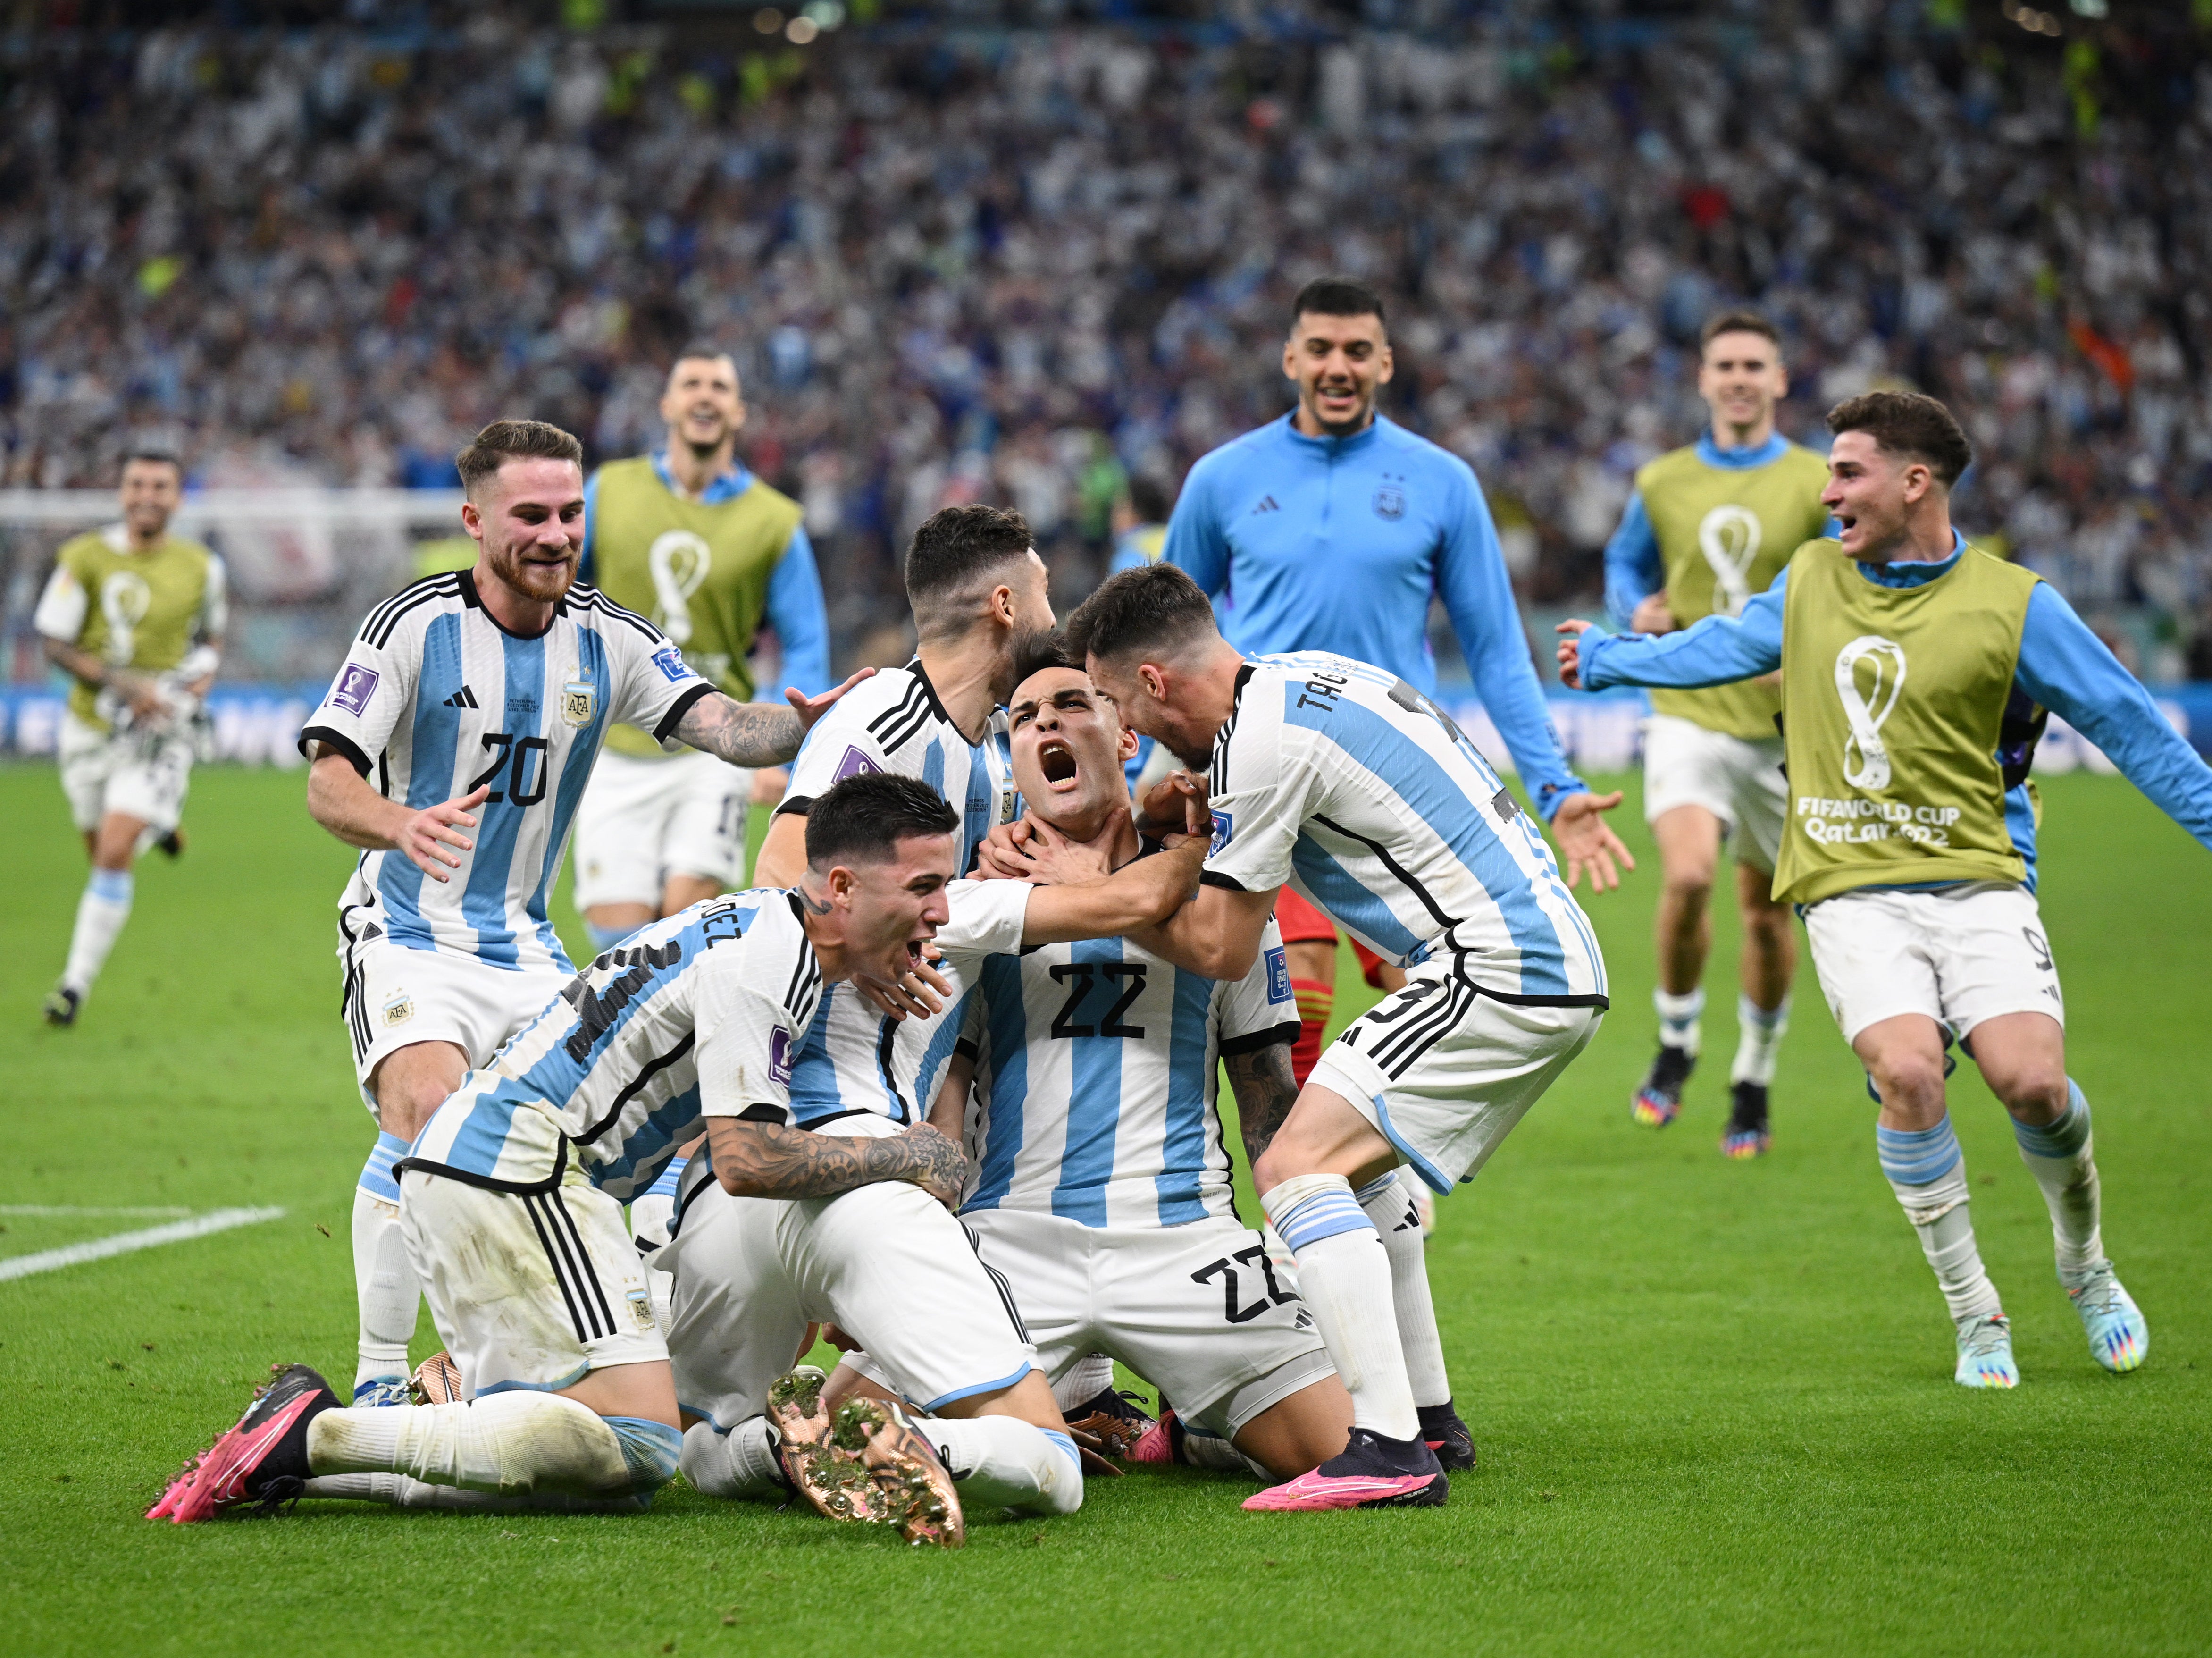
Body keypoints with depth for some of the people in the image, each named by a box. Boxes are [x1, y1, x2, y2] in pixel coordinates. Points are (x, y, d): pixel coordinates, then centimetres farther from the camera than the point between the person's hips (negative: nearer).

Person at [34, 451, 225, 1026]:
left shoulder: (201, 567, 0)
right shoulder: (85, 558, -7)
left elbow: (213, 632, 18)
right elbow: (55, 643, -7)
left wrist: (206, 668, -4)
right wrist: (125, 684, -18)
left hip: (163, 730, -1)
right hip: (93, 726, 1)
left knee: (114, 855, -16)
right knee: (103, 854, 14)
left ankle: (78, 983, -10)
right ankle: (158, 826, 51)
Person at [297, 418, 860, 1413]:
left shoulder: (607, 642, 1)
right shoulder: (415, 624, -12)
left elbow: (722, 725, -9)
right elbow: (328, 781, -16)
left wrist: (804, 722, -32)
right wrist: (399, 825, -39)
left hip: (523, 945, 6)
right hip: (409, 933, -5)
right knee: (425, 1115, -27)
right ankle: (379, 1383, -21)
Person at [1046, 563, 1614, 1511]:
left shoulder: (1265, 743, -15)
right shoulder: (1303, 677, 13)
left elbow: (1222, 950, -9)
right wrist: (1176, 810, 10)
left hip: (1499, 975, -11)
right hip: (1560, 963, 11)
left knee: (1297, 1166, -15)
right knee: (1358, 1158, 24)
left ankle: (1389, 1451, -24)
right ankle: (1422, 1415, 25)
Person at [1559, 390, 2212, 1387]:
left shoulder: (2013, 605, -3)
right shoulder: (1812, 579, 10)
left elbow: (2127, 726, 3)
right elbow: (1730, 644, 30)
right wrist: (1607, 659, 42)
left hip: (1977, 884, -2)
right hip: (1851, 894, 2)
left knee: (2031, 1081, -20)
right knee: (1907, 1073, -22)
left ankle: (2086, 1266, 13)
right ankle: (1974, 1315, -6)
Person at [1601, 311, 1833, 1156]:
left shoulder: (1818, 485, 0)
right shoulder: (1661, 484, 7)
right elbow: (1625, 560, 24)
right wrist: (1635, 611, 2)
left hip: (1784, 728, 0)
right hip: (1689, 714, 0)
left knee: (1768, 911, 7)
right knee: (1686, 876, -22)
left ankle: (1754, 1082, 26)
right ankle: (1674, 1046, 1)